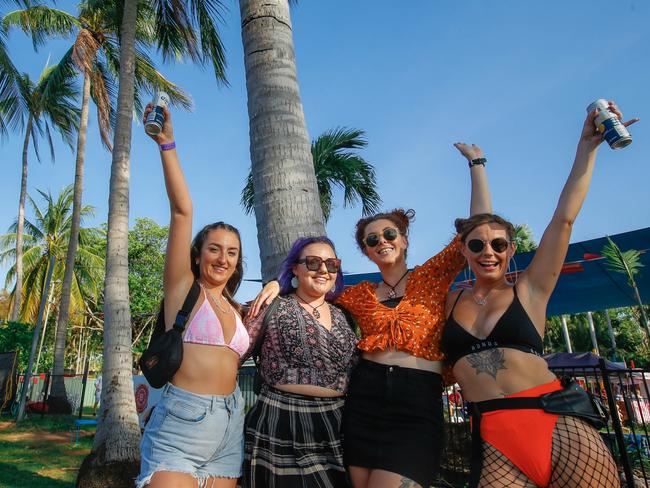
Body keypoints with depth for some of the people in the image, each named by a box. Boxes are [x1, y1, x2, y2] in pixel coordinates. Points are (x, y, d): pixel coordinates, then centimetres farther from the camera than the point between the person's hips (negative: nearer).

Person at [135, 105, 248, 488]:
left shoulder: (237, 309, 12)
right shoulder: (183, 287, -1)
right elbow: (182, 210, -11)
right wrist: (168, 145, -15)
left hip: (230, 427, 5)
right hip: (181, 422, -5)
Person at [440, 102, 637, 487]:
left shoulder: (529, 291, 5)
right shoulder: (451, 302, 11)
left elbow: (564, 220, -1)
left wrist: (588, 145, 1)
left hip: (559, 426, -1)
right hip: (494, 440, 1)